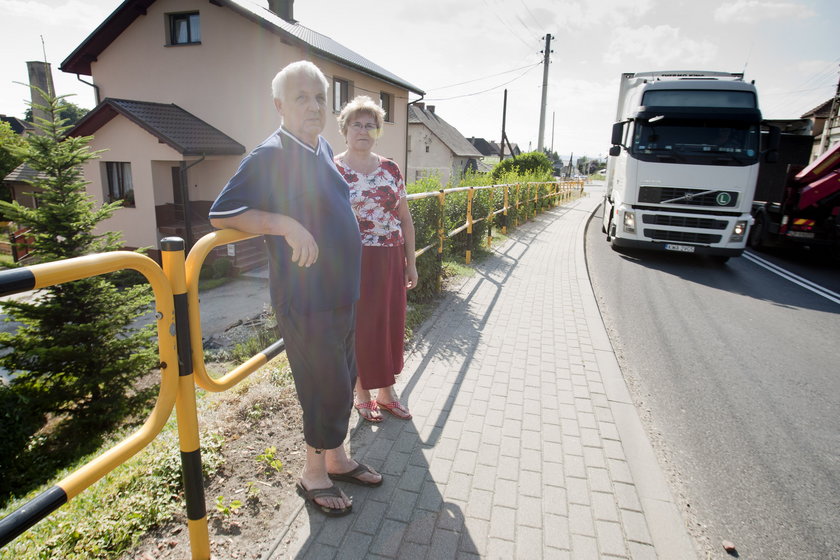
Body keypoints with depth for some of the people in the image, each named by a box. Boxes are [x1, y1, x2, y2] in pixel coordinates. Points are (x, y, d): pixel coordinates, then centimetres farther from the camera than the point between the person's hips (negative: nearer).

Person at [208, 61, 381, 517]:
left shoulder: (323, 148, 11)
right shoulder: (270, 154, -14)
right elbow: (221, 213, -19)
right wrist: (288, 226, -27)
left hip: (342, 292, 9)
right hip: (306, 298, -8)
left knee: (342, 382, 18)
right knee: (328, 388, 2)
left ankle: (336, 458, 38)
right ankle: (313, 475, 26)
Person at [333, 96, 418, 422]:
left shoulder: (390, 169, 9)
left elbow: (405, 218, 11)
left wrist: (411, 262, 9)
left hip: (391, 261, 4)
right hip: (353, 262, -4)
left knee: (390, 323, 11)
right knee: (359, 326, 5)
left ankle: (386, 390, 30)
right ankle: (362, 393, 26)